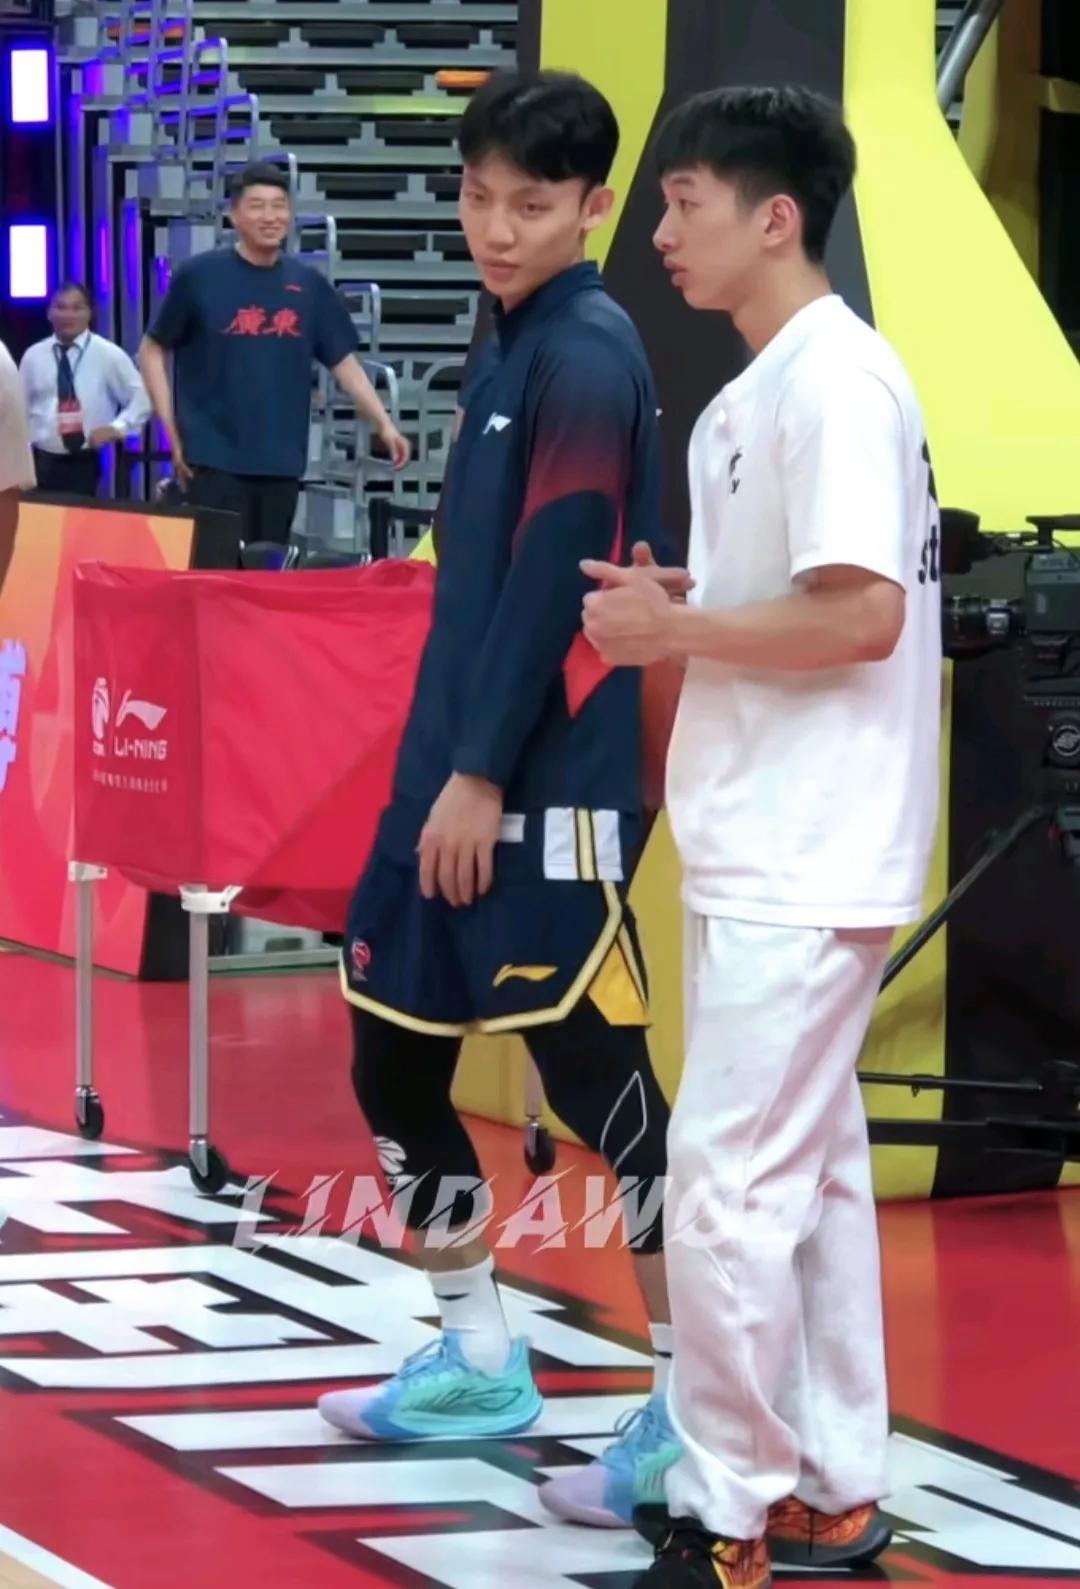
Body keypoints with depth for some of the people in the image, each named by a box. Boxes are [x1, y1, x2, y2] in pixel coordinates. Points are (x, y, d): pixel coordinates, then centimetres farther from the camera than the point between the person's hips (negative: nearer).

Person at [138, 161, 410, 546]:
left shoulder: (309, 285, 7)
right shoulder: (199, 276, -3)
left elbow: (344, 360, 11)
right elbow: (152, 351, 4)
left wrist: (383, 424, 0)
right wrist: (171, 428, -3)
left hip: (281, 460, 4)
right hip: (214, 458, -4)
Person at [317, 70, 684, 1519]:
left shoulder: (589, 354, -12)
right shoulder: (514, 350, 15)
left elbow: (552, 587, -18)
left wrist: (486, 776, -18)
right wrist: (440, 771, 19)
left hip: (546, 798, -9)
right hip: (454, 773, 9)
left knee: (601, 1087, -7)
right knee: (393, 1056, 14)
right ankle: (478, 1359, 27)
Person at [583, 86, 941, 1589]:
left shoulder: (834, 380, -16)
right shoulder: (761, 393, 13)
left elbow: (862, 615, -23)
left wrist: (675, 628, -15)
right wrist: (668, 617, 6)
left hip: (803, 865, -10)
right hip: (764, 851, 10)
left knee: (727, 1183, -7)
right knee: (809, 1172, 14)